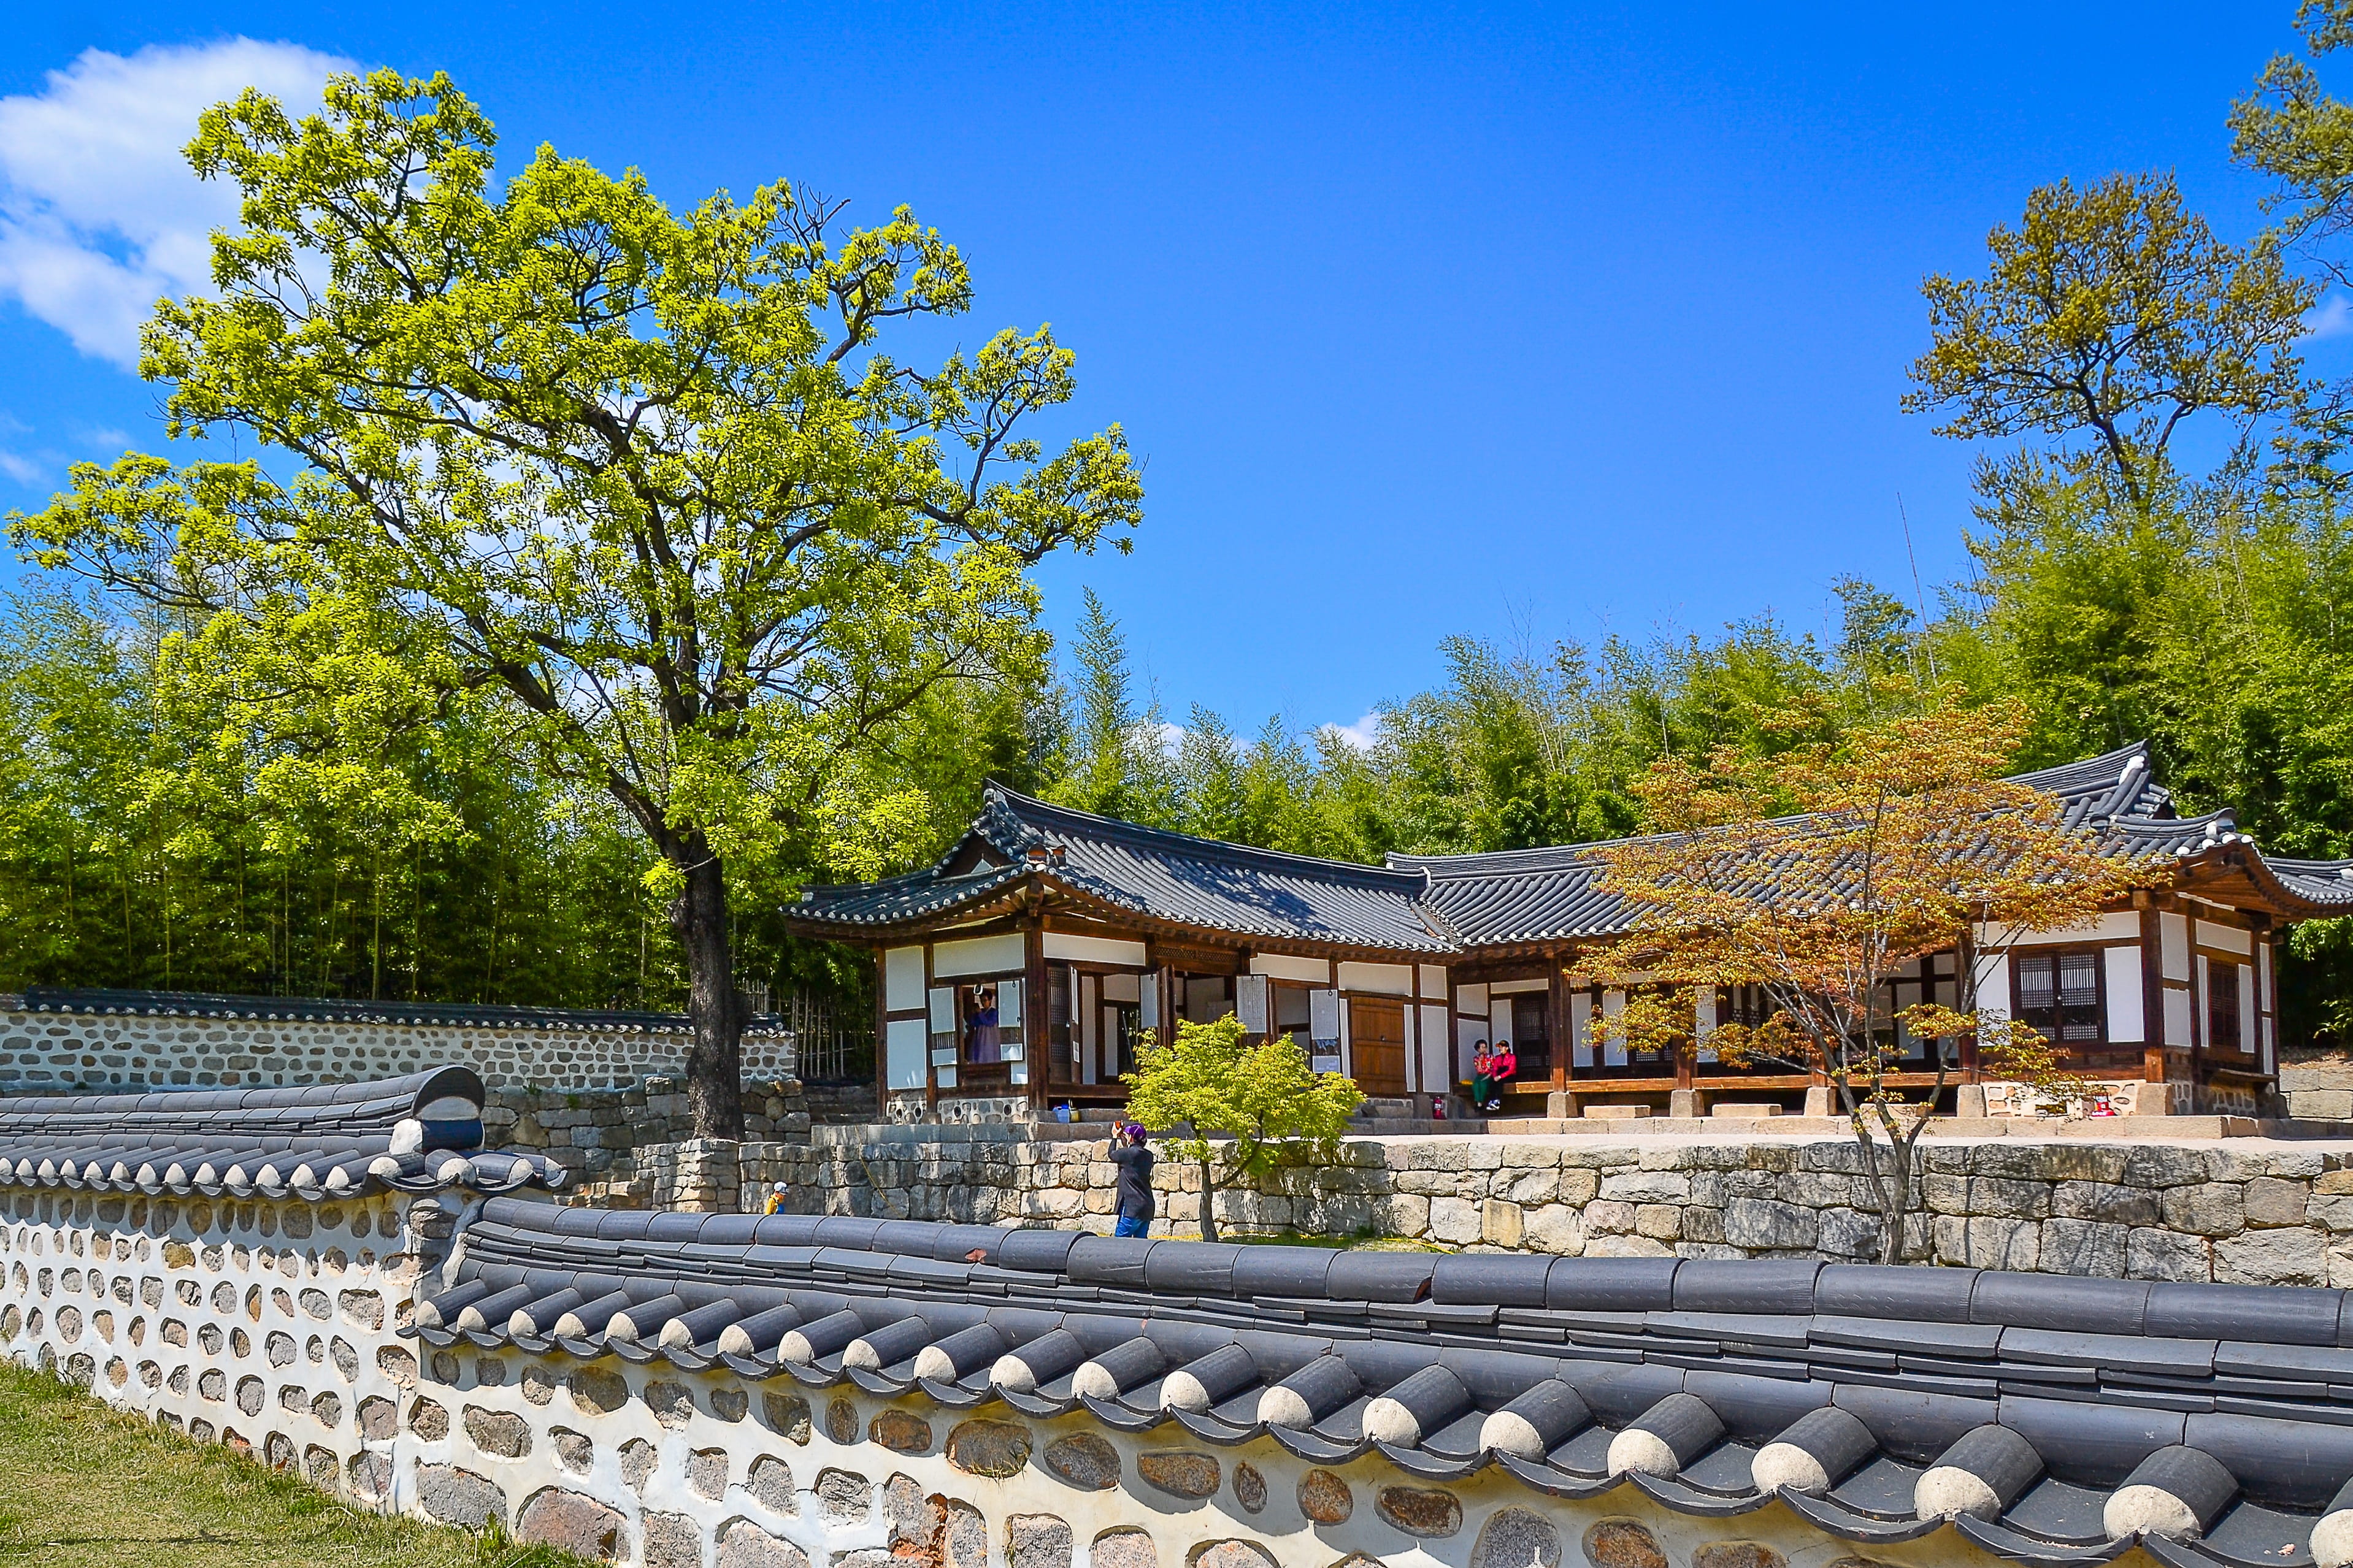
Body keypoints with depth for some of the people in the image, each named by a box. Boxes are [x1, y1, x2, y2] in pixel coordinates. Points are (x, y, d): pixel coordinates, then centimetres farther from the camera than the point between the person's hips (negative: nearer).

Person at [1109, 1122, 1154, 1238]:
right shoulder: (1148, 1155, 9)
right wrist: (1121, 1137, 31)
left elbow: (1112, 1155, 5)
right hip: (1147, 1208, 8)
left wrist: (1115, 1137, 20)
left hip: (1132, 1207, -8)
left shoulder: (1130, 1153, -13)